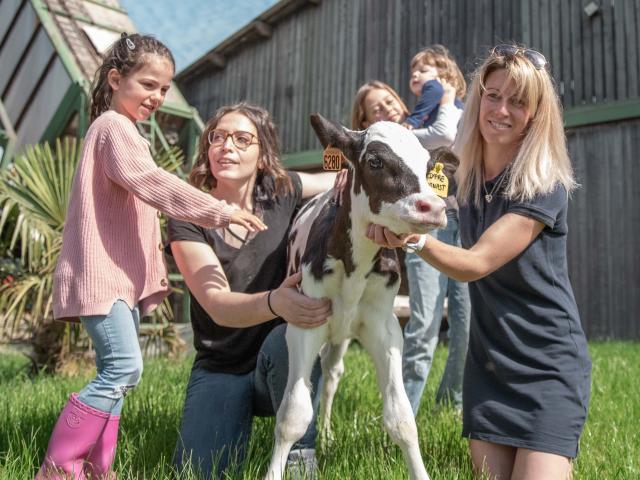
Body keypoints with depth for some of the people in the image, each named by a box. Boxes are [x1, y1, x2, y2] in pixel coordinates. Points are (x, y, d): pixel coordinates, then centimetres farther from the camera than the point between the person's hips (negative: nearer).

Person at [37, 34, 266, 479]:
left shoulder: (123, 131, 24)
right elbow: (152, 183, -24)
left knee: (116, 375, 9)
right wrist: (219, 211, -27)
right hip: (101, 273, -10)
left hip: (123, 275, 10)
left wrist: (155, 270, 24)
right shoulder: (113, 126, -8)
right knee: (124, 368, -16)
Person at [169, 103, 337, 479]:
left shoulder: (282, 193, -6)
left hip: (281, 363, 1)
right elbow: (218, 305, -24)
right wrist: (275, 302, -47)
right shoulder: (188, 219, -11)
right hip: (221, 369, 0)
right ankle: (241, 418, 13)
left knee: (286, 339, -34)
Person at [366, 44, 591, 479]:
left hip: (549, 368, -5)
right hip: (487, 364, 5)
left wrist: (414, 238, -40)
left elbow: (474, 264, -23)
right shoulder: (468, 174, 0)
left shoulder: (545, 186, -17)